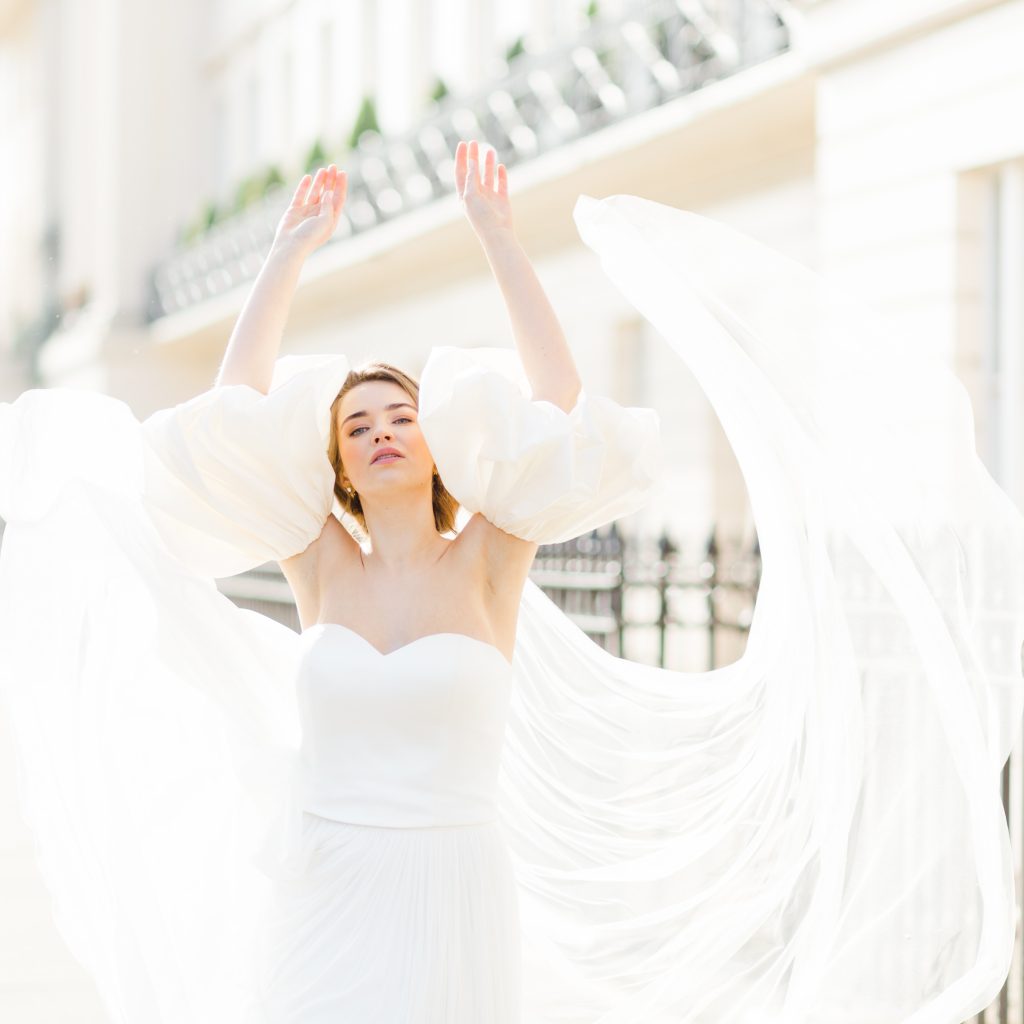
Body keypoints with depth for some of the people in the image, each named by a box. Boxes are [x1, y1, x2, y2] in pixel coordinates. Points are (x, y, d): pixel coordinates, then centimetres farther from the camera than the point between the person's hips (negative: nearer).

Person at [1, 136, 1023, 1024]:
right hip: (320, 903, 2)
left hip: (452, 906, -2)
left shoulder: (488, 561, 0)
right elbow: (236, 398, 7)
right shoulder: (322, 564, 6)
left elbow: (559, 399, -8)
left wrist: (496, 236, -5)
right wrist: (291, 248, 10)